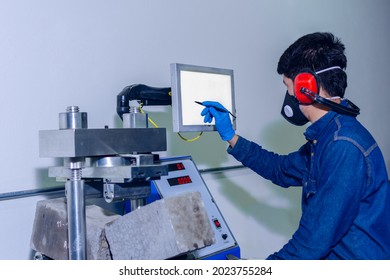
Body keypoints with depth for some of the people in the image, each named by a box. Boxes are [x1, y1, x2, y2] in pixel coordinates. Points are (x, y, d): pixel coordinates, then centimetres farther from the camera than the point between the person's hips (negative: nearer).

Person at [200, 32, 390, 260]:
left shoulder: (345, 147, -25)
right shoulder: (324, 138, 8)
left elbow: (317, 237, -25)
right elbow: (282, 169, 22)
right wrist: (230, 137, 18)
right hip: (330, 253, 9)